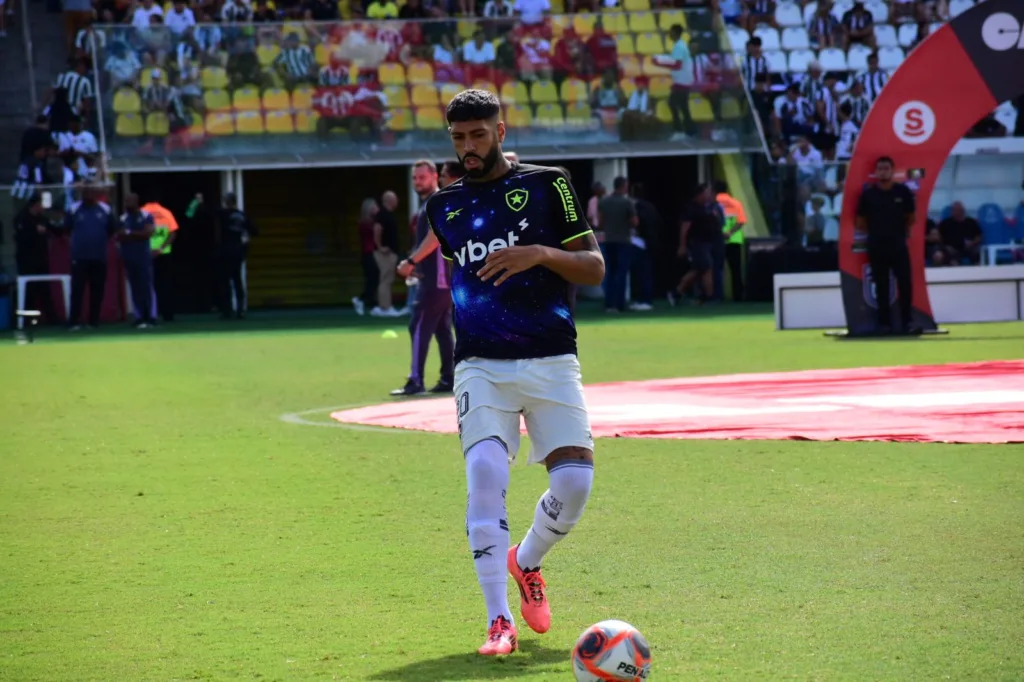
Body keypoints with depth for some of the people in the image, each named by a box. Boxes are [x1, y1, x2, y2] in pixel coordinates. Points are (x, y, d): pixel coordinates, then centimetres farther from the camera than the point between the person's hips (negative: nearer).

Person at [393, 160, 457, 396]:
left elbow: (435, 238, -23)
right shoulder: (426, 205, 19)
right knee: (442, 329, 11)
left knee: (419, 327, -11)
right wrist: (415, 265, 15)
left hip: (437, 277, -11)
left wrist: (411, 262, -25)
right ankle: (449, 379, 14)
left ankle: (416, 382, -14)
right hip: (438, 277, 11)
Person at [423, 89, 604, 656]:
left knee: (574, 481, -12)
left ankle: (526, 562, 22)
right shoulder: (443, 206, 15)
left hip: (551, 361, -1)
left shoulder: (546, 185, 4)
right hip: (481, 367, 1)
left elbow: (594, 269, 0)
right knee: (485, 472, -21)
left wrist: (542, 253, -15)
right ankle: (499, 621, -18)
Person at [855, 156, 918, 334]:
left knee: (905, 284, -4)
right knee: (881, 286, 4)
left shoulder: (903, 192, -1)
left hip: (898, 245, 0)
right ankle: (884, 323, 9)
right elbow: (861, 222, 7)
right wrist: (876, 232, 7)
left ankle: (907, 321, 3)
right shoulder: (868, 194, -2)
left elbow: (911, 218, 12)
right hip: (876, 246, 0)